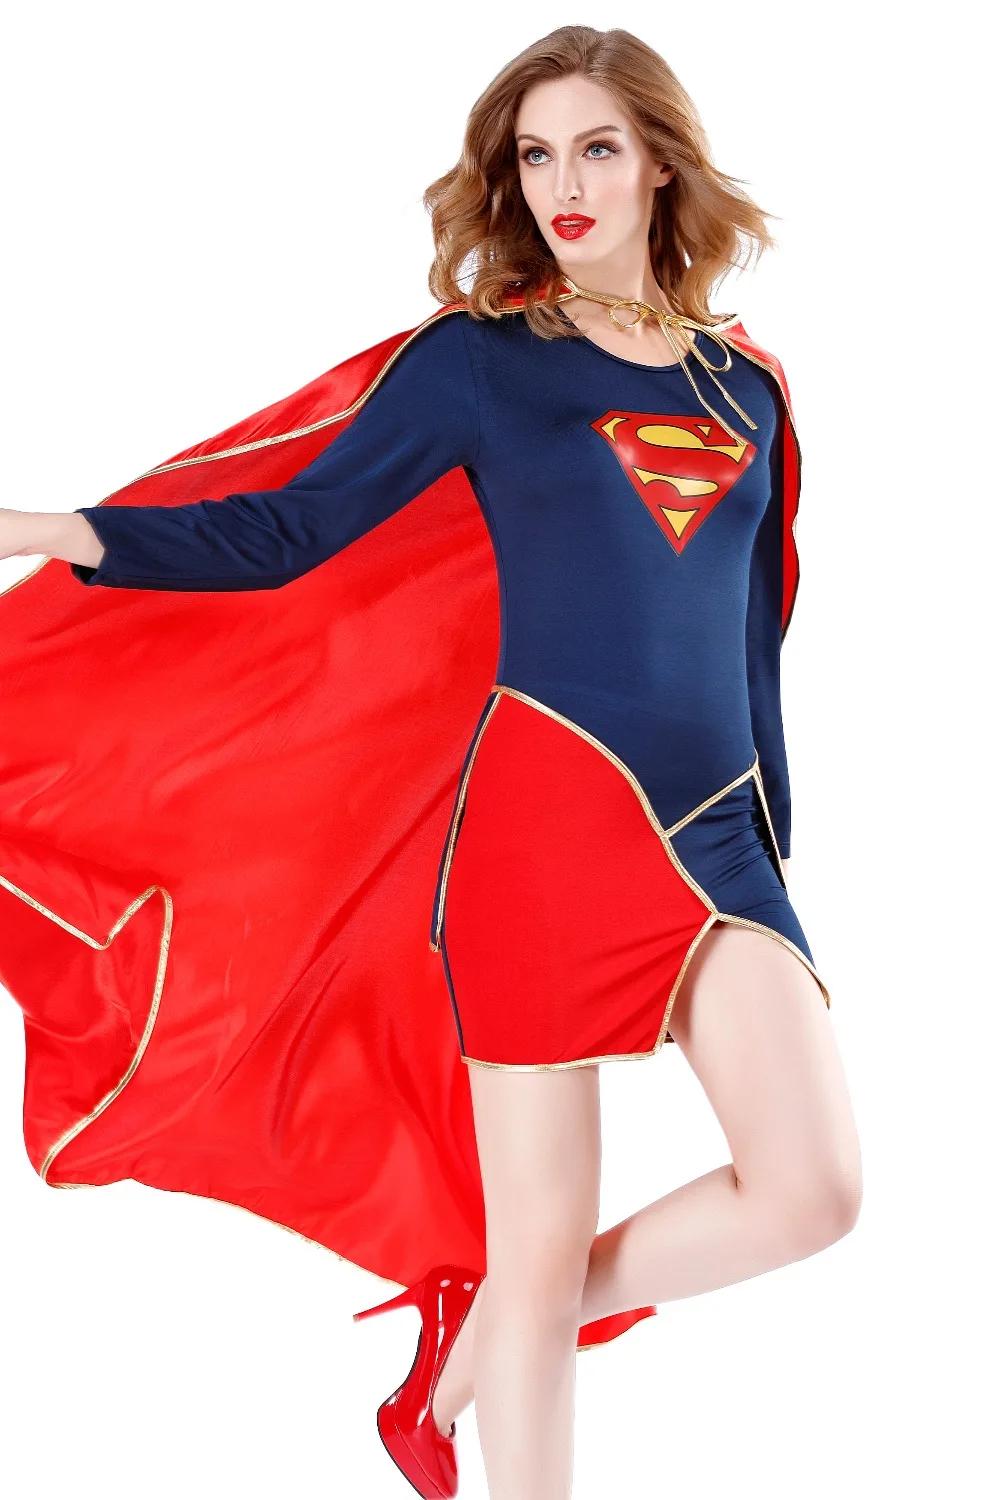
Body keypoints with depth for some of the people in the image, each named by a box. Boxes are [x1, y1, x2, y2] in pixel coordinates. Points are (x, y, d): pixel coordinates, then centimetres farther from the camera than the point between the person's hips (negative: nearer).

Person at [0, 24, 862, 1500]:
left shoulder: (747, 386, 14)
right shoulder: (479, 357, 2)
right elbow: (283, 531, -1)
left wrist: (775, 848, 19)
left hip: (716, 828, 5)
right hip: (545, 822, -4)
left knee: (814, 1193, -6)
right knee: (544, 1240, 1)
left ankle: (477, 1349, 16)